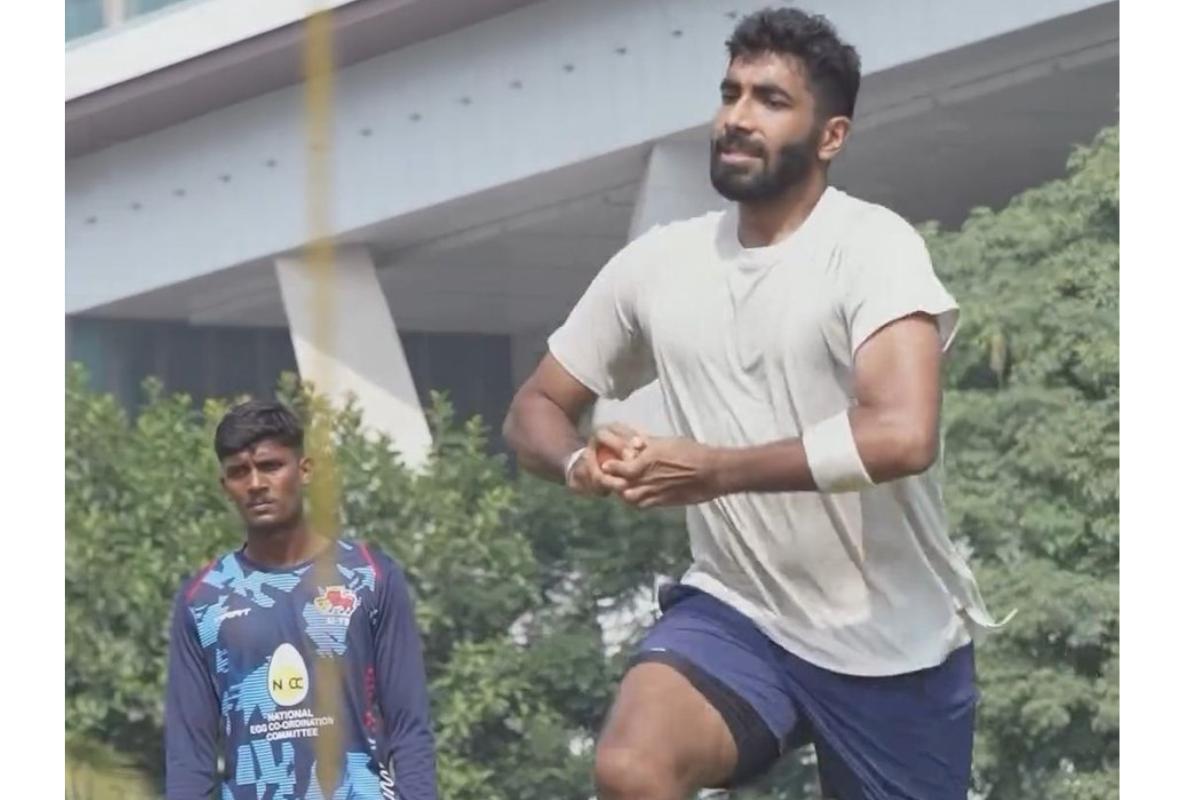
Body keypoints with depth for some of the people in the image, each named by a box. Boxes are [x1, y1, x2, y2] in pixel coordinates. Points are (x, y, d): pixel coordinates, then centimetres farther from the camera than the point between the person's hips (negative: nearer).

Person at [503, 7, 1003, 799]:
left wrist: (711, 469, -24)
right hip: (738, 613, 3)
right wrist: (582, 463, -12)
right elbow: (536, 408, 12)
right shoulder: (658, 263, 2)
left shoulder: (871, 245, -15)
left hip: (894, 641, -3)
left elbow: (903, 434, -30)